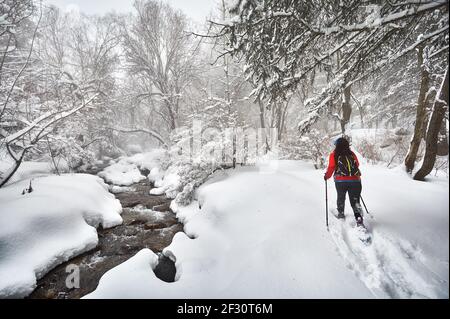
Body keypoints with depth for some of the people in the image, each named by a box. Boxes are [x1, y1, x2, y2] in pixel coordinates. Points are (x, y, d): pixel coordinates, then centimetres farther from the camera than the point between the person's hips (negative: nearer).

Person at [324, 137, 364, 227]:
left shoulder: (334, 154, -1)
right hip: (355, 180, 2)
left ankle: (341, 213, 37)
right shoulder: (352, 154, 8)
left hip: (340, 181, -2)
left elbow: (331, 167, -7)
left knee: (341, 198, 23)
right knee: (355, 201, 6)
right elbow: (357, 165, 17)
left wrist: (327, 176, 9)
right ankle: (359, 219, -8)